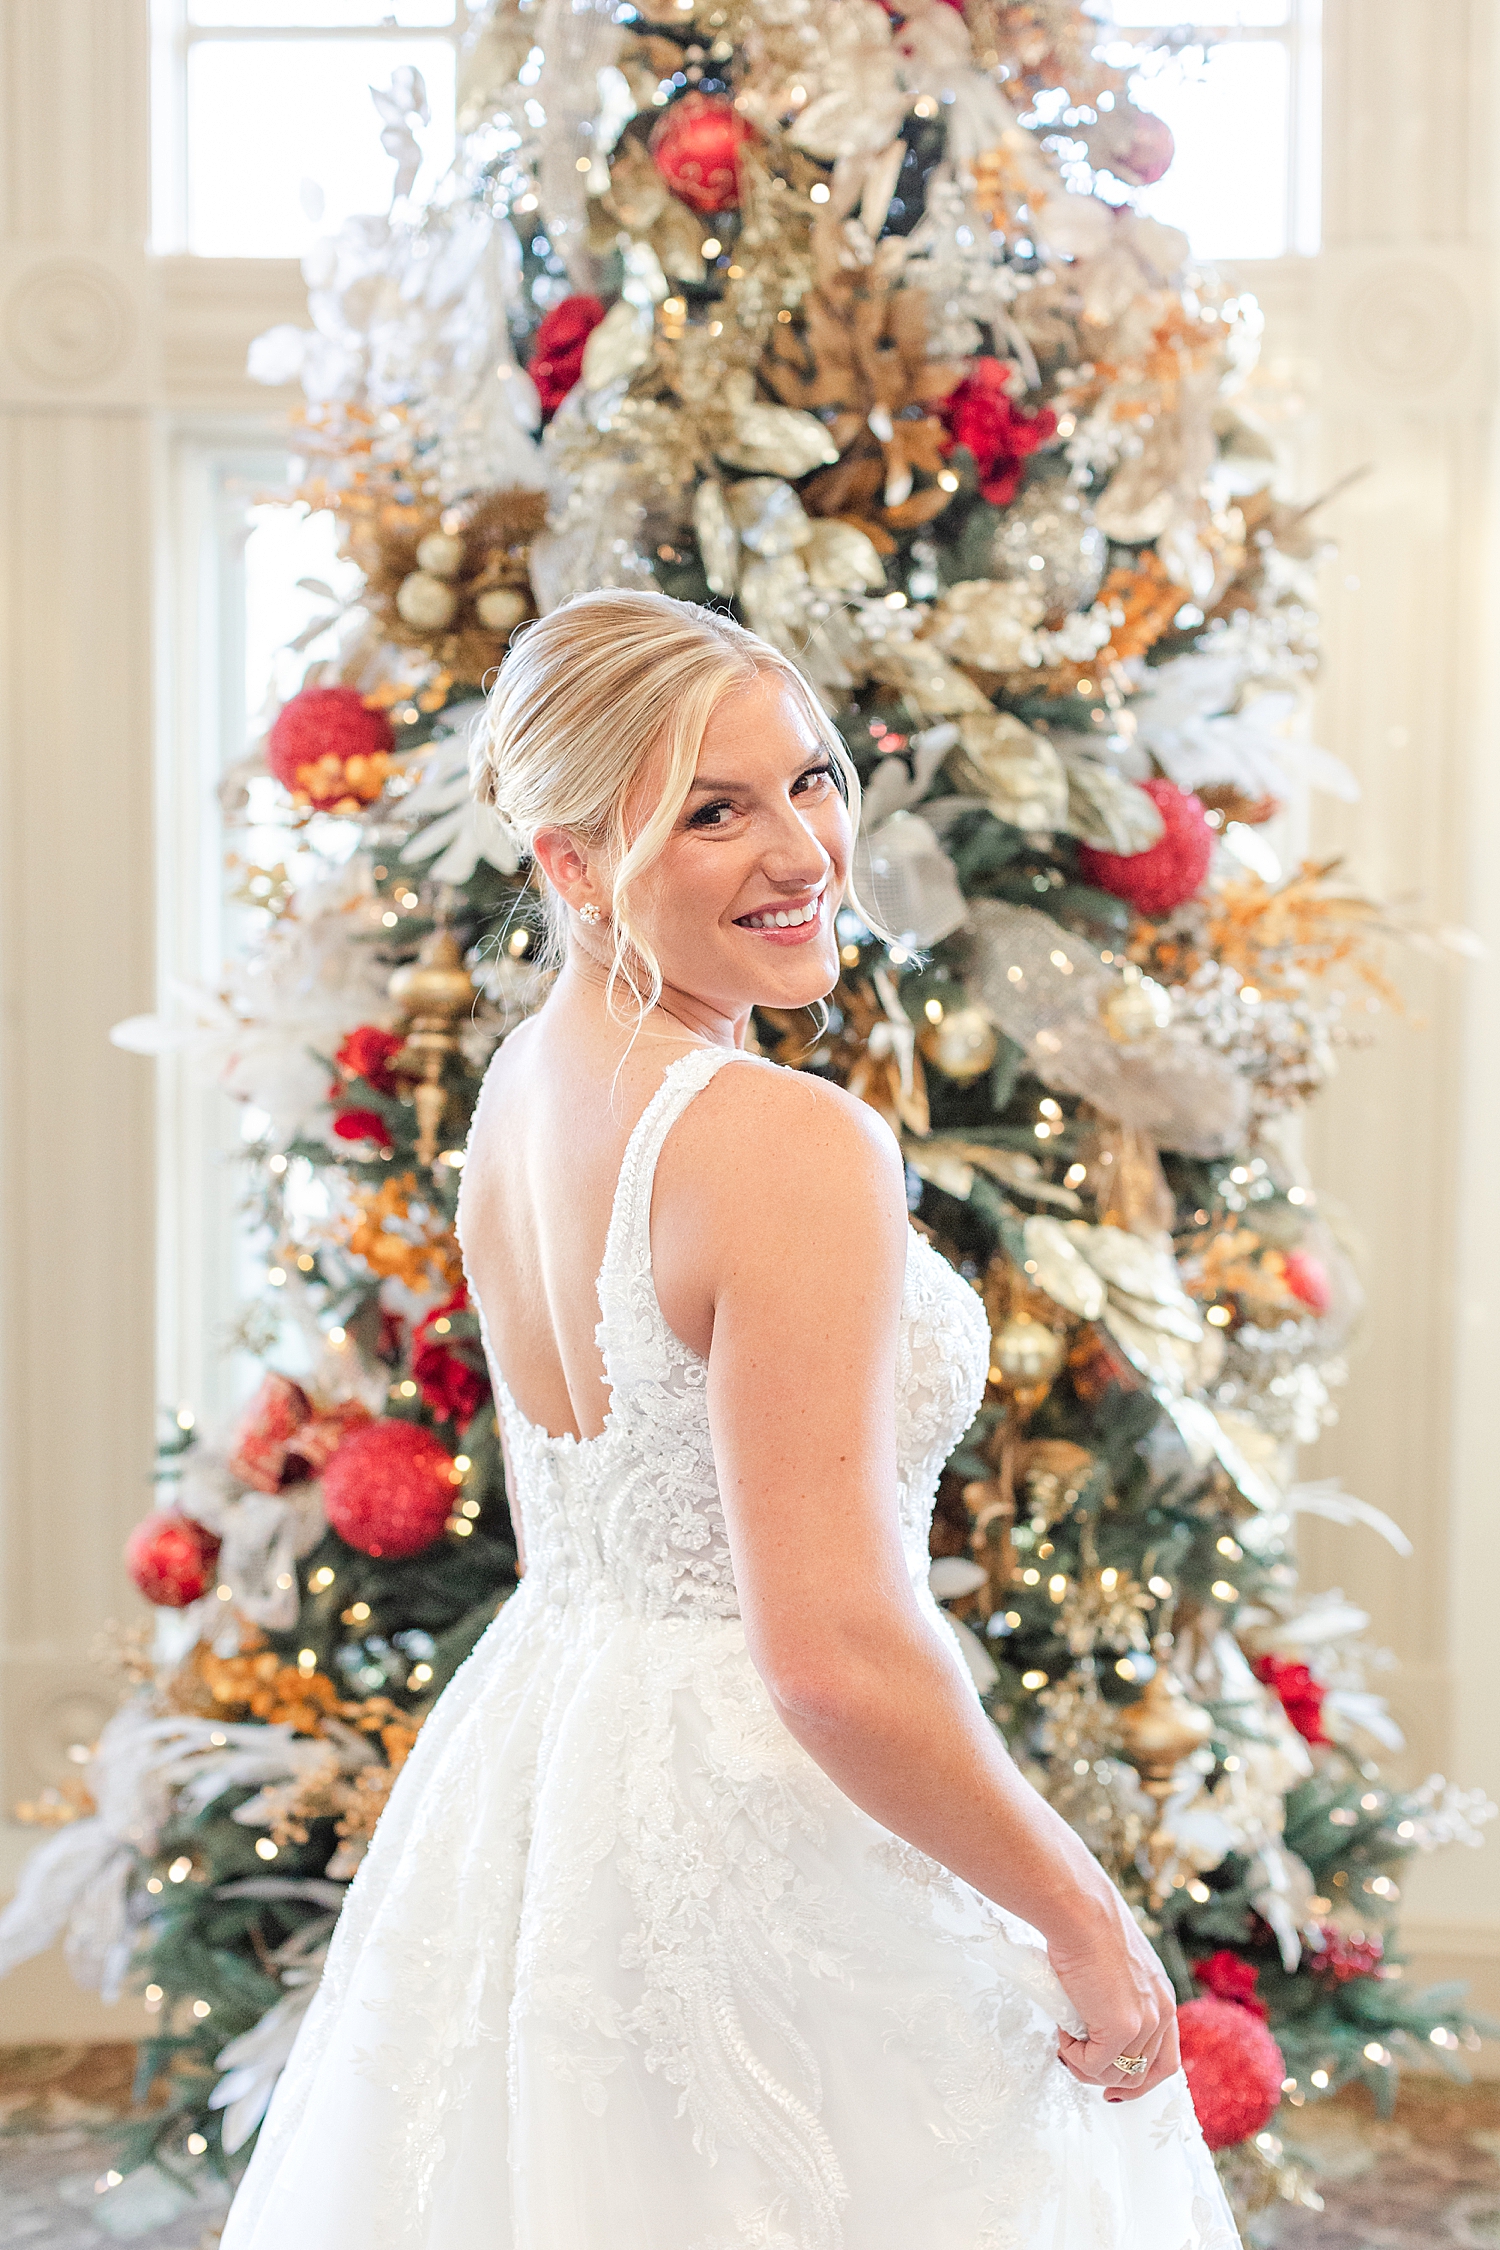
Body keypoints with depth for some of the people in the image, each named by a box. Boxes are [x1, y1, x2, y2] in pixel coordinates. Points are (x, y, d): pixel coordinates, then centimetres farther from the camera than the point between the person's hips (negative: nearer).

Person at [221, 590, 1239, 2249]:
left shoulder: (518, 1086, 5)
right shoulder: (796, 1147, -23)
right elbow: (837, 1658, -26)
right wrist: (1088, 1925, -14)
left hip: (533, 1777, 9)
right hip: (760, 1844, -9)